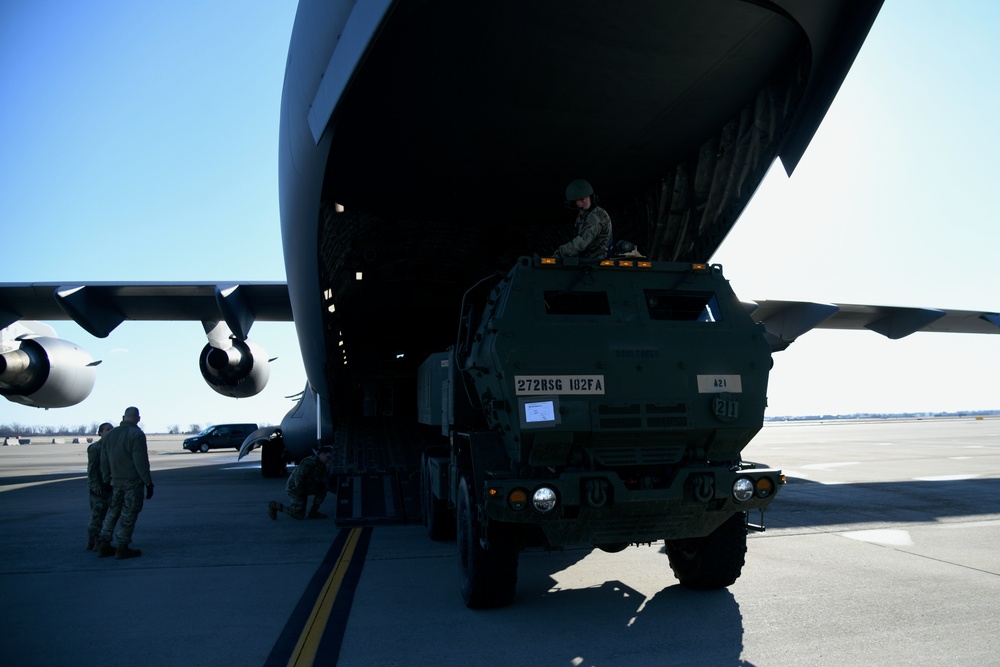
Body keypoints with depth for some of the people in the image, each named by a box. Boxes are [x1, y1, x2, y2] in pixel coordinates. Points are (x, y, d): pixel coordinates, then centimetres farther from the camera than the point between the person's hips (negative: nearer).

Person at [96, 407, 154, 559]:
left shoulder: (110, 434, 10)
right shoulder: (137, 435, -13)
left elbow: (104, 461, 13)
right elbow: (141, 461, -17)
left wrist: (107, 480, 19)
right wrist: (148, 482, -13)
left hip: (116, 481, 7)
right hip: (133, 482, -7)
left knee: (112, 512, 16)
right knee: (129, 515, 0)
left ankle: (104, 545, 16)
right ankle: (122, 548, 3)